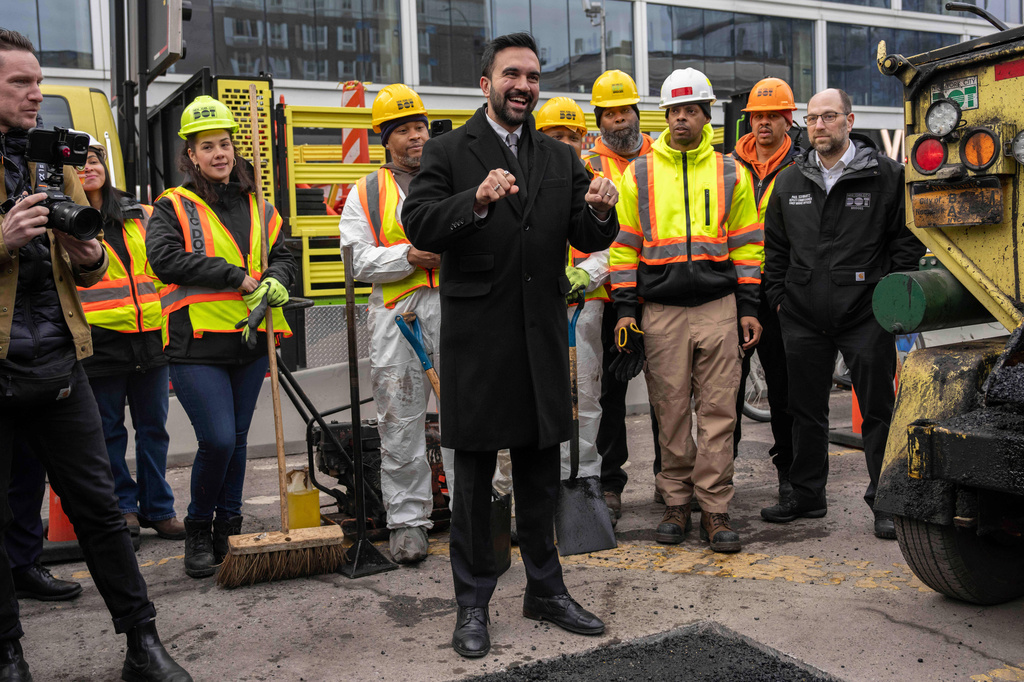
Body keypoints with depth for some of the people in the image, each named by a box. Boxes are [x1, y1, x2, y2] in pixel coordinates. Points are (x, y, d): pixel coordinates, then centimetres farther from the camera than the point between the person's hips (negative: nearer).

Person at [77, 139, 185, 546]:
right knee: (109, 430, 5)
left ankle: (158, 508, 19)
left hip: (150, 337, 3)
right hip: (100, 340, -3)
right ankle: (123, 508, 19)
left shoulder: (141, 215, 13)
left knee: (153, 427, 9)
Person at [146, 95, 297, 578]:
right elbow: (165, 258, -15)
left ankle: (229, 531, 26)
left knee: (236, 440, 12)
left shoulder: (258, 208, 13)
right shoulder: (173, 207, 0)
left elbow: (282, 258, 9)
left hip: (249, 343, 5)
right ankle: (198, 531, 11)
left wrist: (275, 283, -16)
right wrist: (239, 278, -19)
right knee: (217, 440, -12)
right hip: (196, 344, -4)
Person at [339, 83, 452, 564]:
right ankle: (407, 520, 14)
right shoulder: (366, 193, 12)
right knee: (401, 423, 3)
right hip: (396, 313, 0)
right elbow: (360, 259, 2)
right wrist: (410, 257, -13)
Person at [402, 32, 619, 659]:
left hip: (543, 339, 4)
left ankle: (546, 589, 30)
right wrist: (477, 201, -29)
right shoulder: (449, 152, 0)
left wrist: (600, 211, -17)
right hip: (477, 338, -4)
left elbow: (590, 240, 5)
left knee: (541, 472, 15)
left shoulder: (561, 159, 12)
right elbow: (420, 226, -13)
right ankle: (473, 603, 19)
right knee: (474, 477, 7)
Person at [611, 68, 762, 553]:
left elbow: (746, 245, 11)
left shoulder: (730, 173, 10)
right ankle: (676, 502, 15)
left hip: (718, 307, 0)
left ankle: (714, 509, 5)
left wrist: (748, 307, 5)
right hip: (661, 310, 0)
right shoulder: (639, 174, 9)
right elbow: (624, 245, 8)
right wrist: (624, 307, 2)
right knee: (671, 412, 4)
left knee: (718, 410, -1)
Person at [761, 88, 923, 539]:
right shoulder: (789, 182, 10)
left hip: (866, 314, -3)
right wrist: (778, 296, 8)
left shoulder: (886, 175, 0)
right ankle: (806, 495, 25)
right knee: (806, 410, 11)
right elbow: (775, 247, 16)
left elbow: (908, 239, 1)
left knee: (878, 410, 1)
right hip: (803, 316, 4)